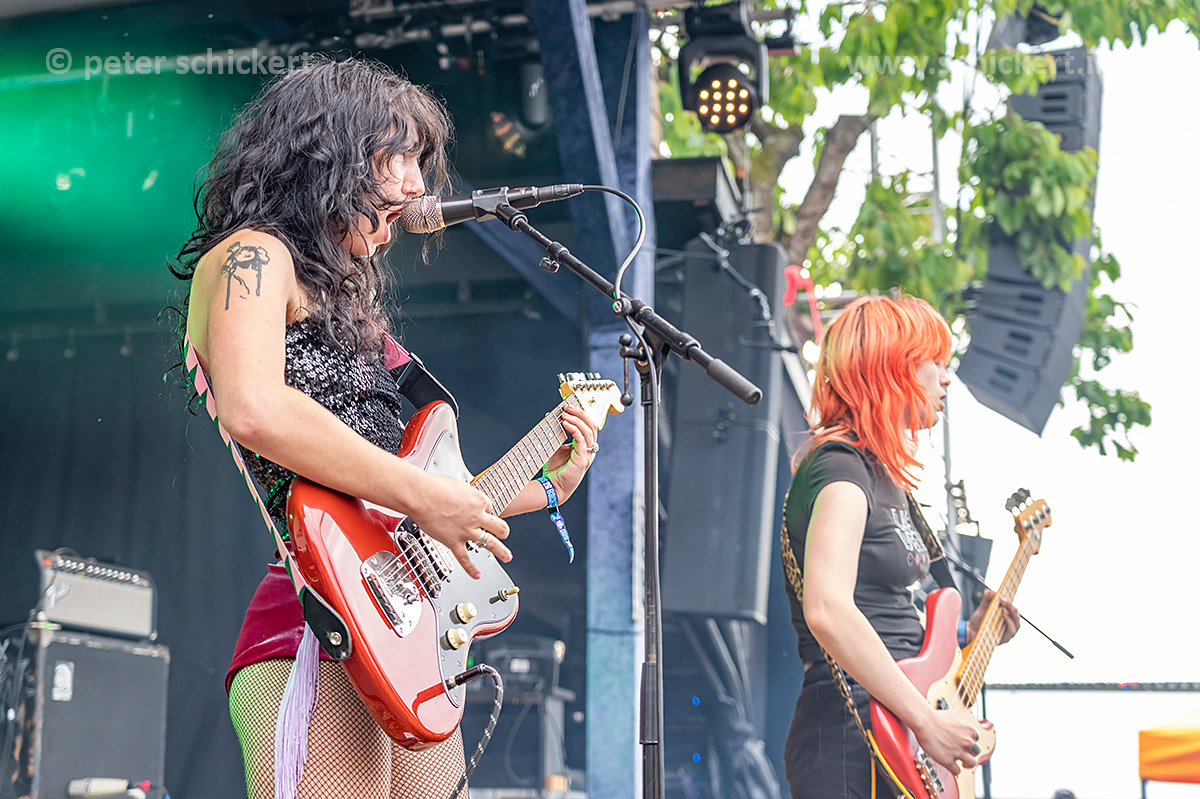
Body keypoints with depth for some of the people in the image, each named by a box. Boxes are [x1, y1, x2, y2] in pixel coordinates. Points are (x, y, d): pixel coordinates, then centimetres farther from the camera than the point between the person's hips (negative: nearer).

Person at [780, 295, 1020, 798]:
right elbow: (827, 613, -26)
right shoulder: (840, 466, -12)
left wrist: (967, 636, 14)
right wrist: (927, 720, -24)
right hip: (850, 743, -9)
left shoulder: (884, 473, 18)